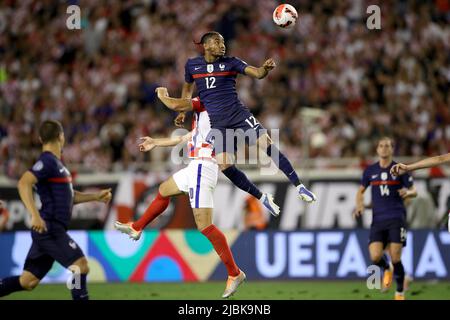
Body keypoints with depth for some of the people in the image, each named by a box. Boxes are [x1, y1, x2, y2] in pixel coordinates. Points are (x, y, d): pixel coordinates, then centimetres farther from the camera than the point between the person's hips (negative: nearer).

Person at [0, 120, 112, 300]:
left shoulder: (56, 163, 19)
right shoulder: (47, 161, -10)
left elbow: (68, 196, 30)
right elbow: (23, 183, -25)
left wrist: (96, 196, 23)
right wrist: (35, 215, -32)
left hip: (51, 230, 10)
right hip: (49, 227, -10)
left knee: (28, 282, 8)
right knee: (80, 266, -15)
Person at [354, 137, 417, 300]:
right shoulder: (370, 171, 8)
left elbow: (414, 191, 6)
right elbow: (361, 191, 20)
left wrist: (407, 192, -17)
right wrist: (359, 205, 1)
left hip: (396, 218, -2)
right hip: (378, 219, 2)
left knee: (395, 258, -10)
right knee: (375, 256, -14)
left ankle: (400, 292, 10)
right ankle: (386, 270, 22)